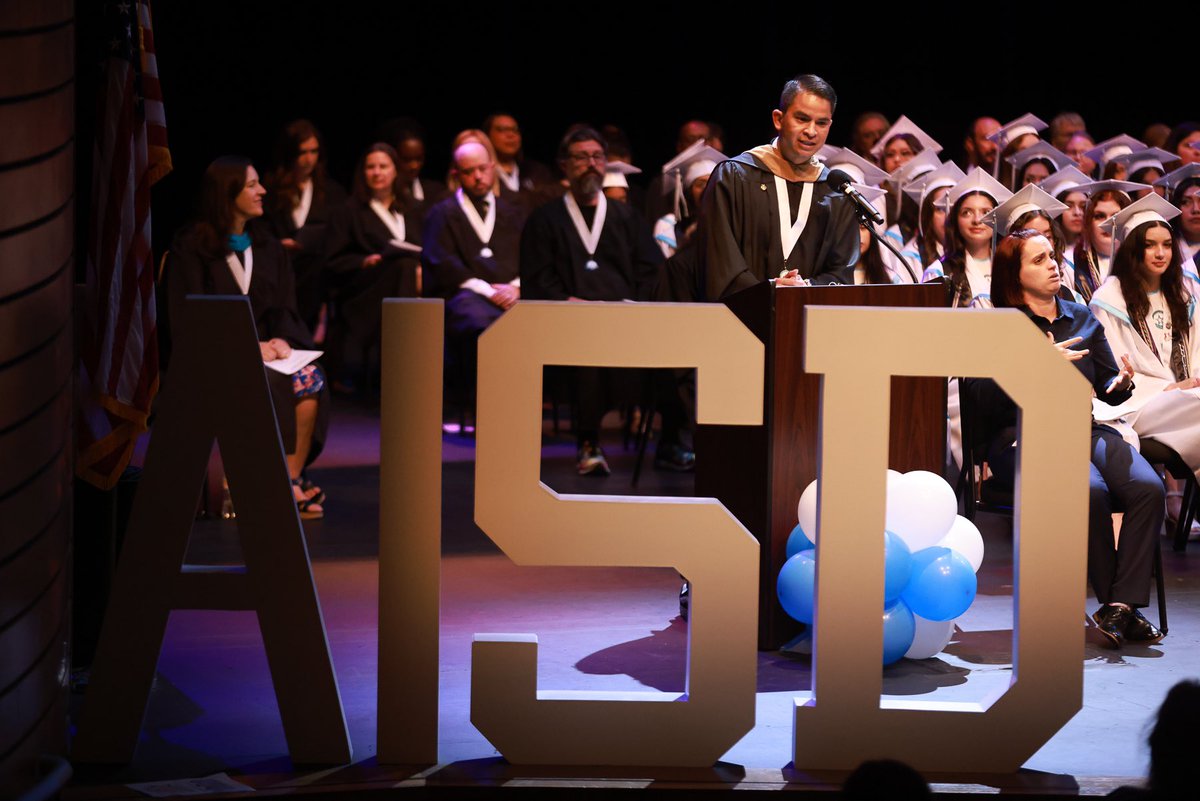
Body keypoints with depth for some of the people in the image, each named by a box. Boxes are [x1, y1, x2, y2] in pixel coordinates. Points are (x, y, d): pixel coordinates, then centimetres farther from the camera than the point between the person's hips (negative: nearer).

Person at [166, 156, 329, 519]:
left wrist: (282, 340, -11)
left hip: (265, 350, 5)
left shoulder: (268, 249, 18)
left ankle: (292, 478, -29)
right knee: (271, 382, -33)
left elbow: (285, 308, 13)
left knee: (310, 377, -27)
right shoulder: (191, 247, 0)